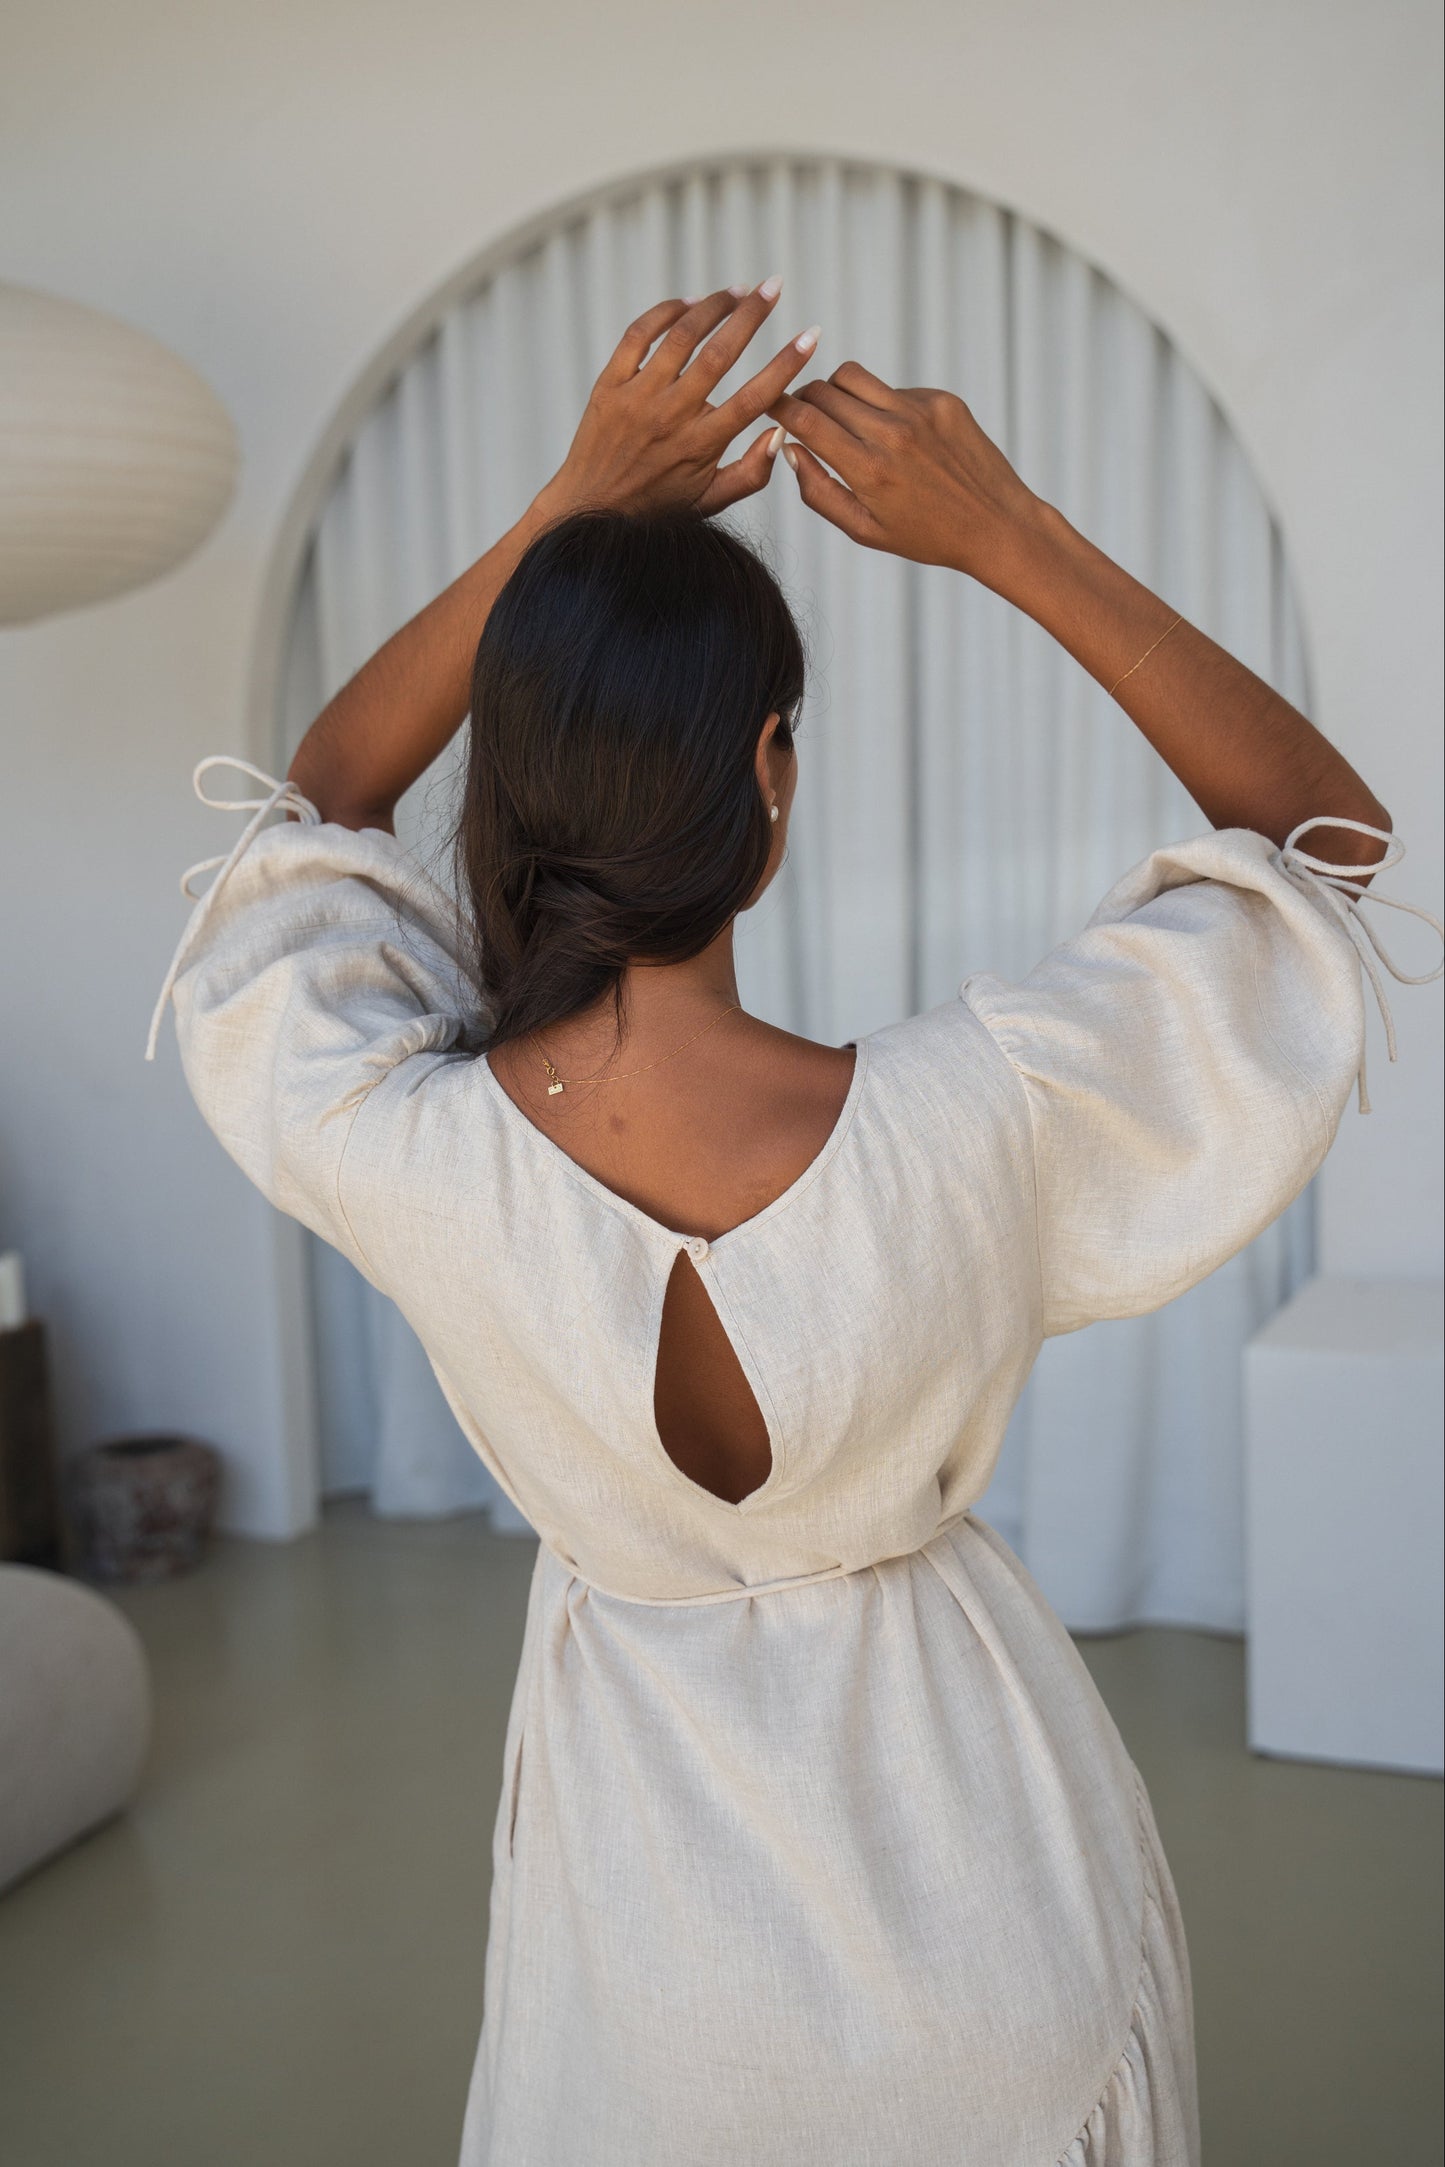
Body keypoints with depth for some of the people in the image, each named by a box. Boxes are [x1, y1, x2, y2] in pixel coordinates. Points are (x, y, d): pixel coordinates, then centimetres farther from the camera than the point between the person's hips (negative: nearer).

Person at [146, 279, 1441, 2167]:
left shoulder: (398, 1153, -26)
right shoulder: (969, 1121, -30)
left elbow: (313, 807, -3)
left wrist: (565, 516, -9)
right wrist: (1010, 536, -18)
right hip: (975, 1861, 0)